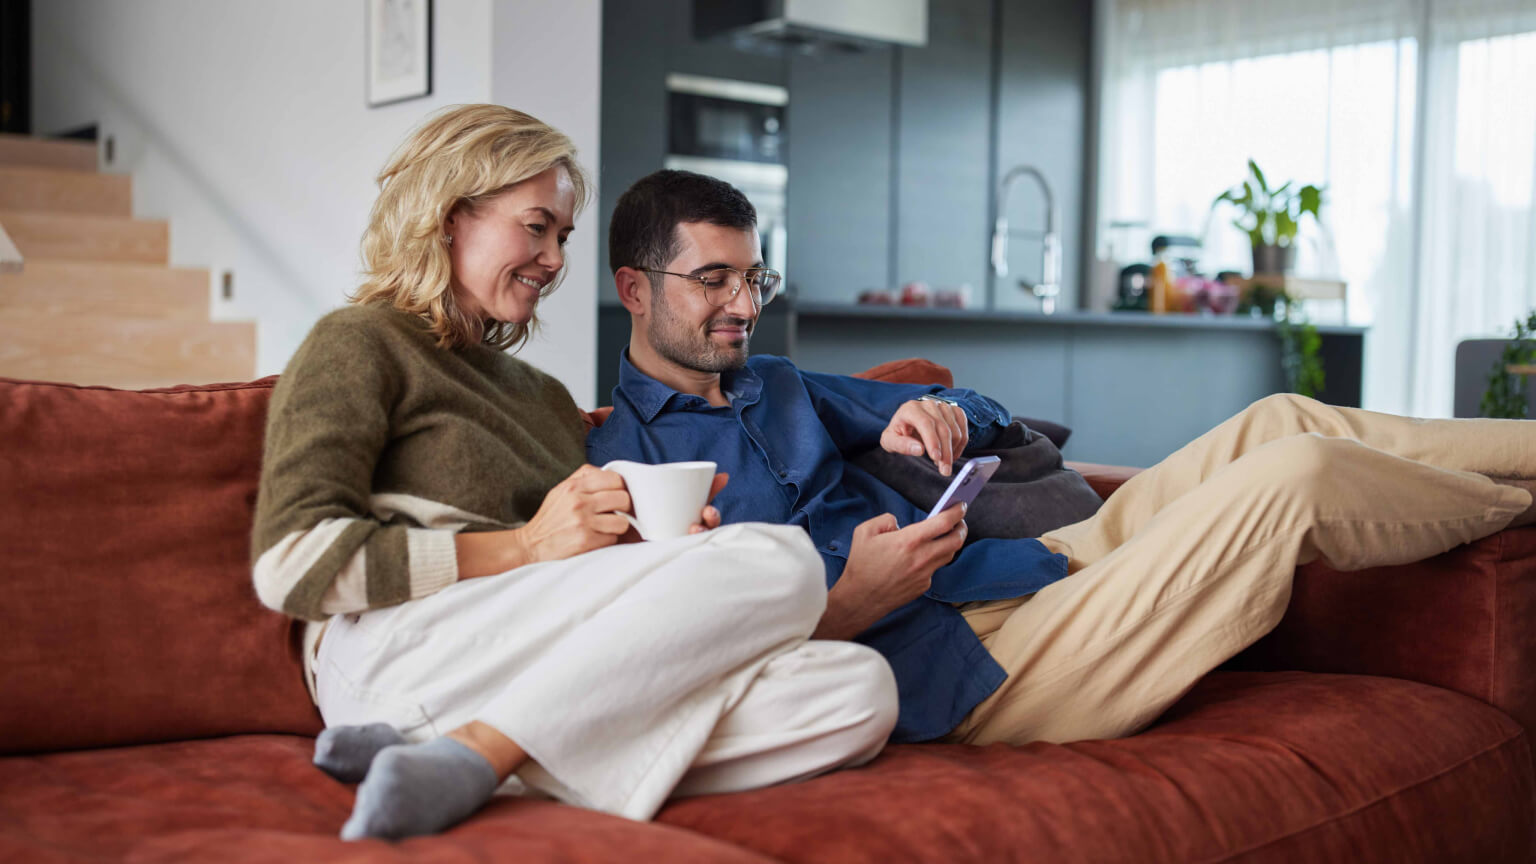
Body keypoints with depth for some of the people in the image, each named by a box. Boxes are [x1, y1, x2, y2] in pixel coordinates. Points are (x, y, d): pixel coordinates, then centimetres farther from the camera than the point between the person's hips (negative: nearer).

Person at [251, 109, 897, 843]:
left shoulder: (542, 396, 32)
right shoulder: (358, 347, 10)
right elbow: (289, 566, -6)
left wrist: (666, 540, 5)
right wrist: (526, 547, -8)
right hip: (401, 653, -7)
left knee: (859, 687, -19)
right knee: (779, 560, -23)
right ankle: (461, 762, -27)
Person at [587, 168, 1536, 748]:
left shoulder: (775, 384, 18)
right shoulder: (624, 461, -6)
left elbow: (990, 417, 23)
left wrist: (934, 415, -1)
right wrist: (851, 605, -27)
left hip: (1035, 569, 9)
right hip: (969, 673, -9)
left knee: (1277, 421, 3)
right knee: (1292, 478, -13)